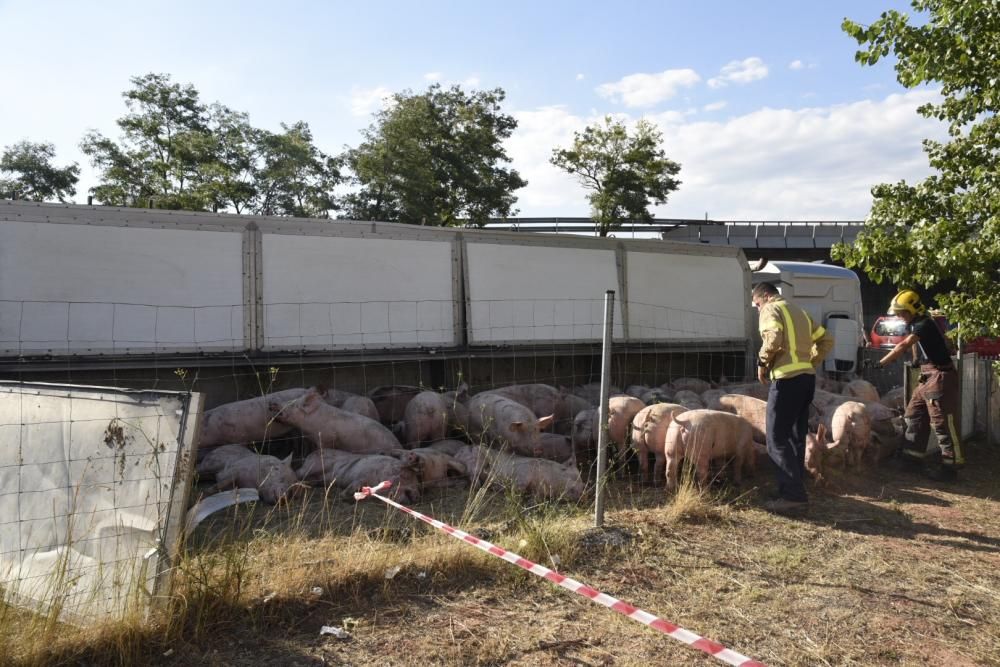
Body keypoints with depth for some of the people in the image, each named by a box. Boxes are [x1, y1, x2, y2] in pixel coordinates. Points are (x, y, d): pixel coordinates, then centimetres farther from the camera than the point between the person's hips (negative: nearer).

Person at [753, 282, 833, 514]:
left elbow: (774, 338, -22)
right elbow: (826, 340, 24)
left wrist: (762, 363, -8)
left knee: (777, 440, -6)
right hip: (807, 378, 9)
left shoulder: (771, 310, -3)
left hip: (787, 379, -9)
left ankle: (794, 496, -10)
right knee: (796, 439, 13)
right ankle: (794, 493, 17)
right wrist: (811, 364, 20)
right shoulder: (799, 311, 23)